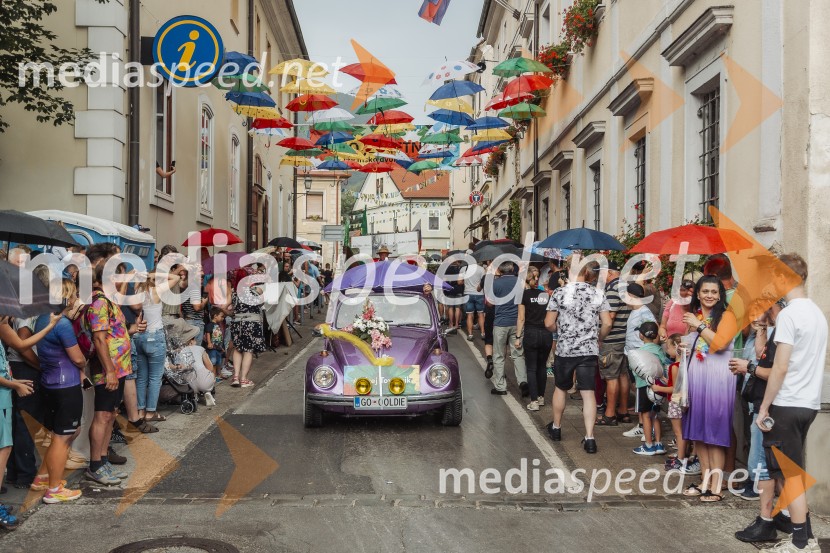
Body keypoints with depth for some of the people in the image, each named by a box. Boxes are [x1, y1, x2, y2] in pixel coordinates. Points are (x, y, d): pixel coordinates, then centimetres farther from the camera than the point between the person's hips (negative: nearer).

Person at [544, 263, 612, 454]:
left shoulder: (559, 293, -7)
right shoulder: (597, 294, -1)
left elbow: (549, 324, -6)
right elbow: (607, 324, -2)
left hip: (565, 349, -1)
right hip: (590, 350, 1)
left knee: (561, 388, 18)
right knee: (588, 392, 2)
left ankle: (556, 428, 33)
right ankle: (589, 437, -3)